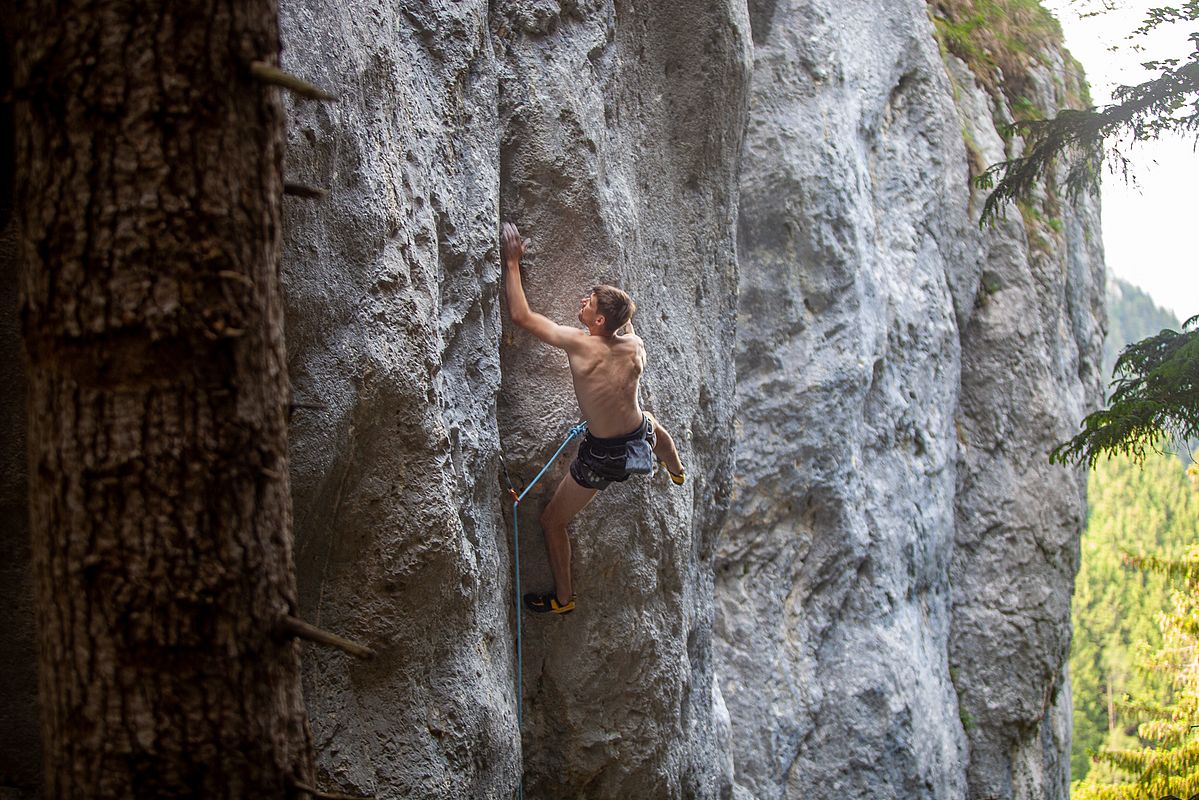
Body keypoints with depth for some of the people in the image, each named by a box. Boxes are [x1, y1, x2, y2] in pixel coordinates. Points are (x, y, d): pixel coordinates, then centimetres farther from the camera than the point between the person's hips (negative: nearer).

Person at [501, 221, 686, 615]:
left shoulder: (579, 344, -29)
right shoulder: (635, 346, -15)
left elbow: (520, 315, -23)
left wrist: (512, 262, -16)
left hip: (602, 458, -6)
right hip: (638, 436, 6)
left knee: (552, 522, 14)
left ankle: (563, 598, 25)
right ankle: (677, 473, 75)